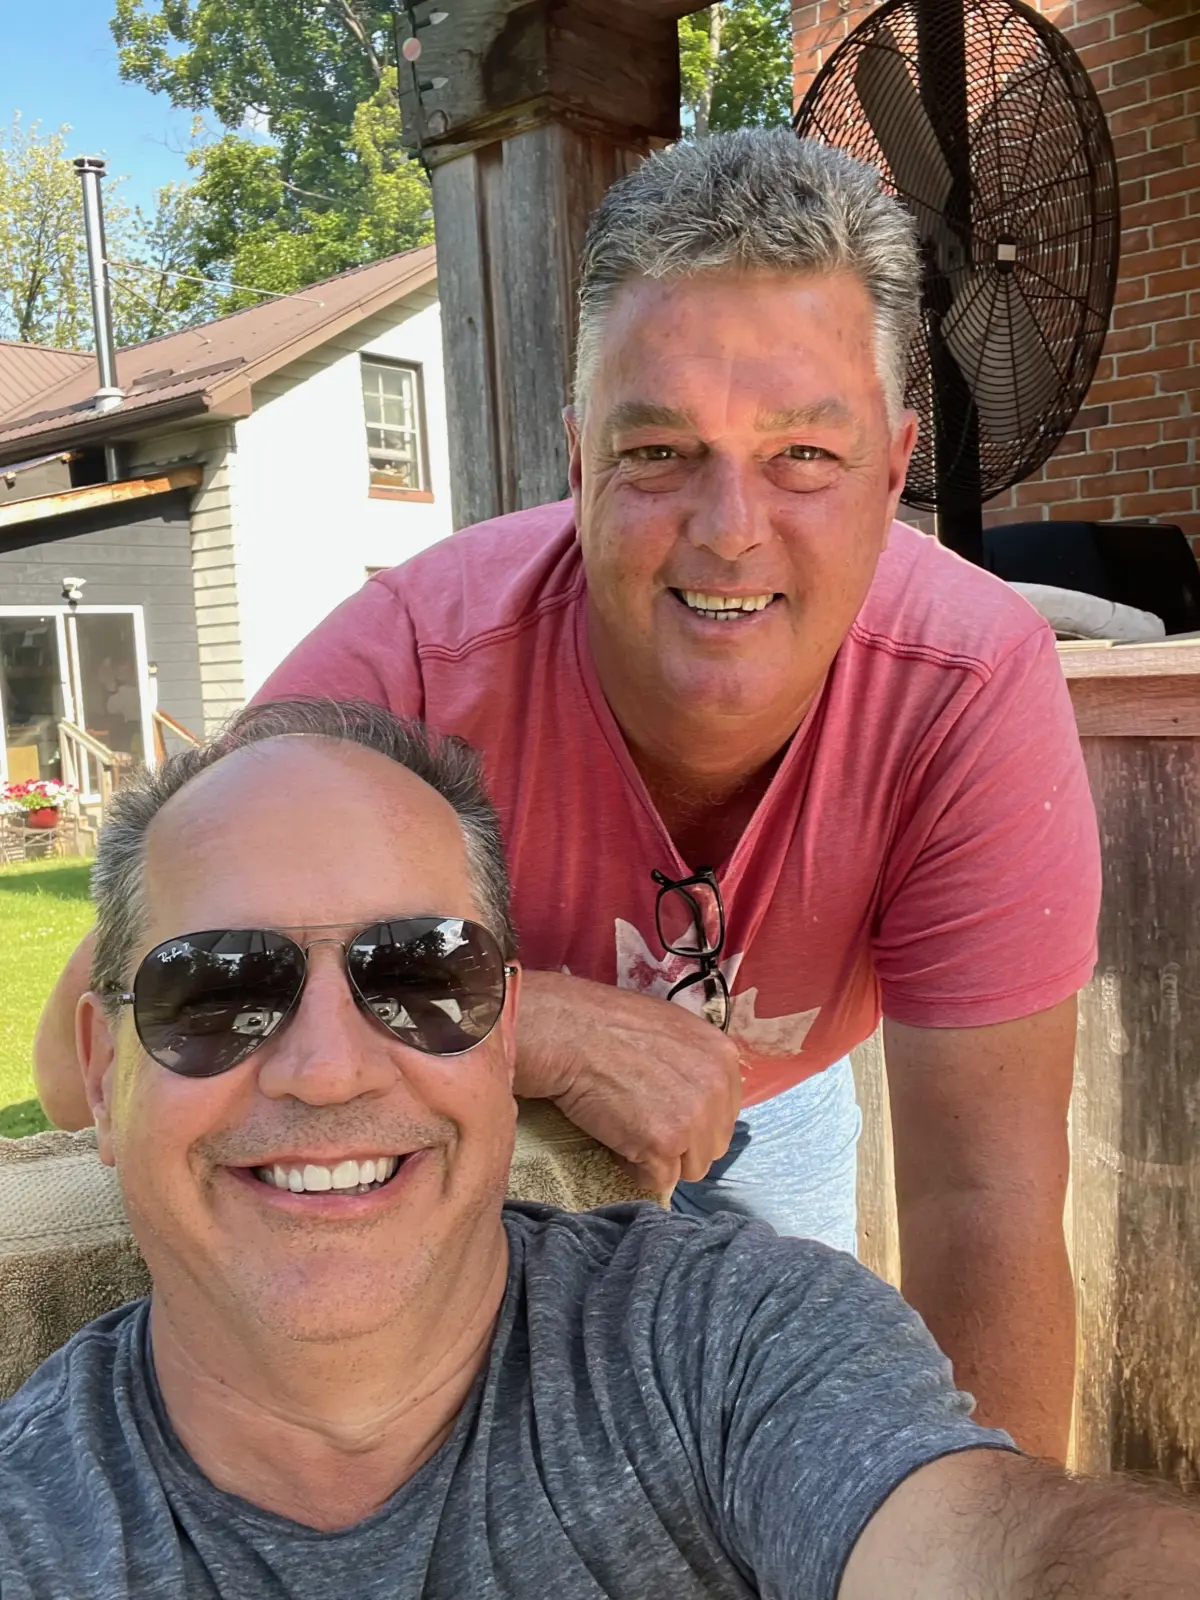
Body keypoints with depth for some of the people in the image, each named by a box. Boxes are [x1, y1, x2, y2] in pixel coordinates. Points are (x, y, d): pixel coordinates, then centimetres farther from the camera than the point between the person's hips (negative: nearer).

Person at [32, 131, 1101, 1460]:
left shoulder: (976, 690, -35)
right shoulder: (418, 655, -37)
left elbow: (984, 1198, -30)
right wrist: (549, 1025, -45)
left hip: (781, 1094, 2)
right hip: (478, 1113, -1)